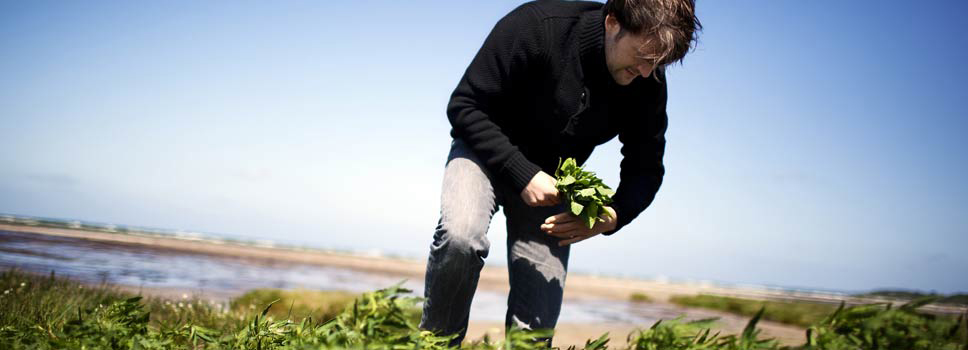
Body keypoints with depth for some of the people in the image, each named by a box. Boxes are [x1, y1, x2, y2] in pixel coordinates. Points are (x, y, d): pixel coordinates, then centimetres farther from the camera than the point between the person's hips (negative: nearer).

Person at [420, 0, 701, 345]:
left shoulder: (649, 84, -15)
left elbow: (646, 168, -2)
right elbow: (464, 106, -22)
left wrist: (612, 216, -24)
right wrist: (522, 174, -31)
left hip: (550, 177, 3)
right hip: (487, 151, -3)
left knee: (538, 319, -7)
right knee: (460, 236, -34)